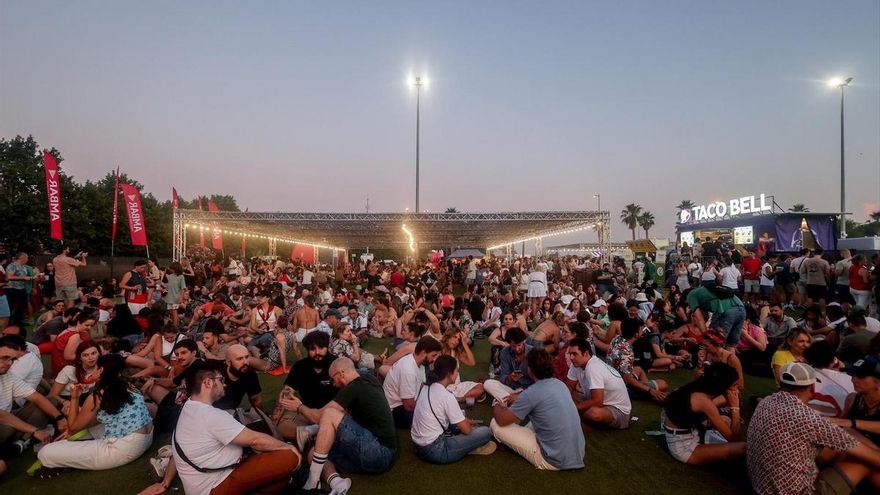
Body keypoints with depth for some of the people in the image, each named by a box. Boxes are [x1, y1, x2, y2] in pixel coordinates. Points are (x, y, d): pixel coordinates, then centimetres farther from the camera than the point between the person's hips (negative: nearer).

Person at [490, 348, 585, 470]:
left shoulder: (532, 393, -19)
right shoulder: (560, 384, 3)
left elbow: (502, 420, -6)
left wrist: (496, 406, 14)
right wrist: (518, 396, 29)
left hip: (554, 461, -7)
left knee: (495, 424, -3)